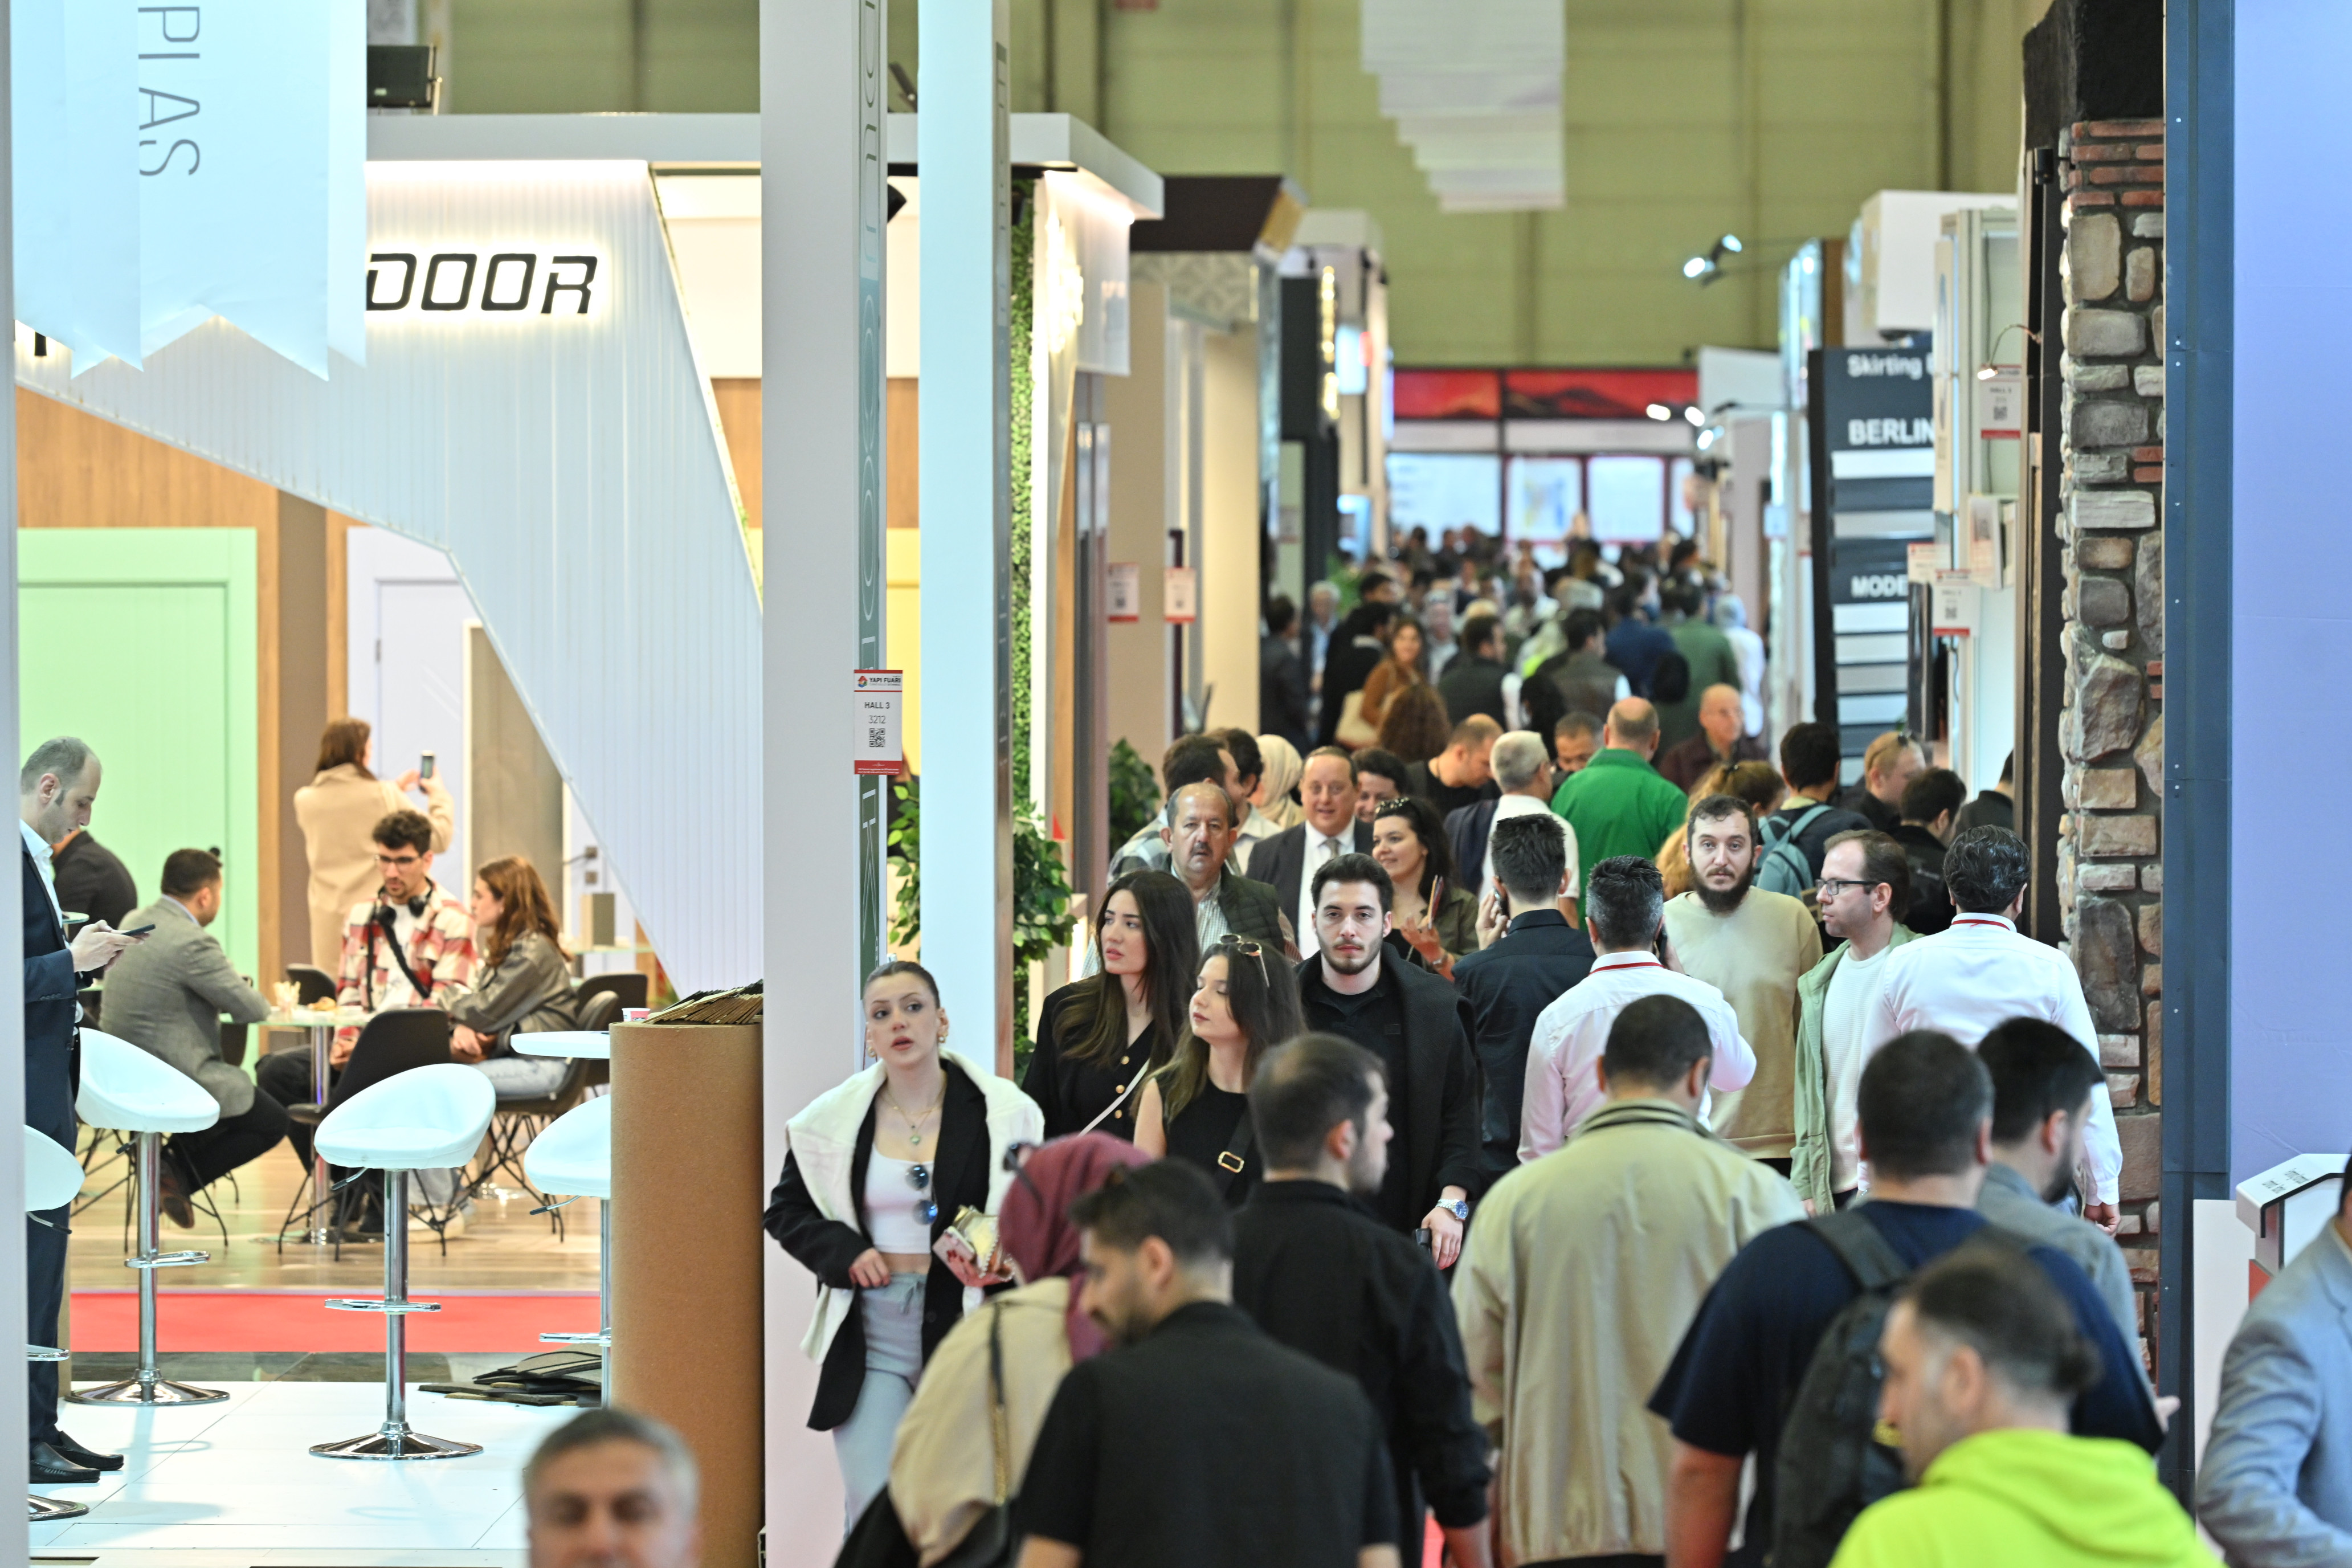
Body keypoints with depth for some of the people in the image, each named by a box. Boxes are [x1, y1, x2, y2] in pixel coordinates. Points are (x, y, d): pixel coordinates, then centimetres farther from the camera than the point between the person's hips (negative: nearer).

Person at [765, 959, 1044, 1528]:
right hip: (869, 1337, 0)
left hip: (962, 1328, 0)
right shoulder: (833, 1119, 2)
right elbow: (786, 1210, 13)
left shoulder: (1002, 1114, -1)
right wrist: (844, 1252, -5)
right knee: (872, 1511, -9)